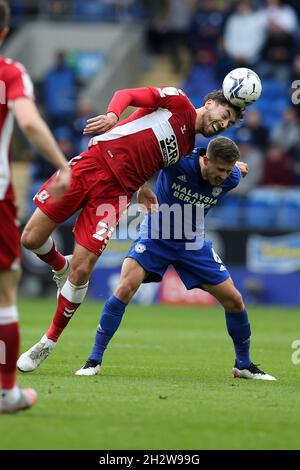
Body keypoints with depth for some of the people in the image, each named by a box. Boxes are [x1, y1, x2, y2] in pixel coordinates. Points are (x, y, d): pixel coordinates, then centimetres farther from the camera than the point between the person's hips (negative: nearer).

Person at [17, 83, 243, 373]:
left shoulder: (187, 148, 19)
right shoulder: (178, 102, 4)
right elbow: (126, 94, -7)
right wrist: (112, 115, -28)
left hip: (117, 193, 3)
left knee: (81, 270, -10)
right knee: (31, 239, -5)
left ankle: (49, 342, 7)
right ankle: (60, 267, 30)